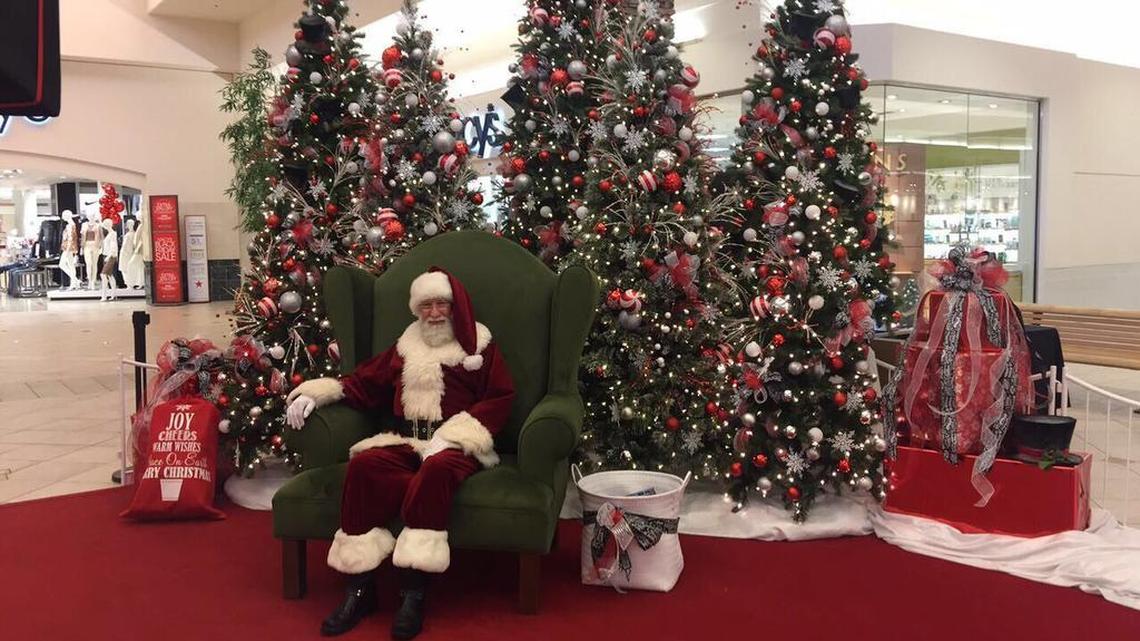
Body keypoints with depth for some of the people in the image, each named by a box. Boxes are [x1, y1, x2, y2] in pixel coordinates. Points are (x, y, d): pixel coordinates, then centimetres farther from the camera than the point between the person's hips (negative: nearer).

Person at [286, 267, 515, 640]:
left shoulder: (481, 347, 12)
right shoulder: (405, 348, 24)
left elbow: (499, 399, 2)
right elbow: (364, 384, 25)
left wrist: (452, 438, -10)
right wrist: (318, 393, 8)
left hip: (455, 445, -3)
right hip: (406, 442, 4)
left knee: (436, 470, -40)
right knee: (364, 465, -30)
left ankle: (413, 593, -37)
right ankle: (360, 587, -28)